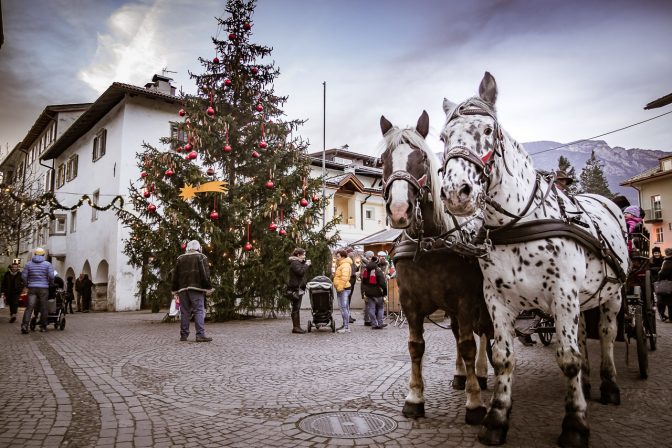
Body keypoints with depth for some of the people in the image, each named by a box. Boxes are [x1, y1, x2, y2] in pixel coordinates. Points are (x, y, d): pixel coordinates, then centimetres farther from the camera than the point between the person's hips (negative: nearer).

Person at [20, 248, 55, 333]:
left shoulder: (28, 264, 6)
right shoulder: (47, 264, 0)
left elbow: (24, 276, 3)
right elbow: (51, 276, -8)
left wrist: (27, 284, 17)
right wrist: (51, 284, 10)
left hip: (32, 288, 2)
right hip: (43, 288, -2)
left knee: (29, 307, -2)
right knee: (43, 308, 5)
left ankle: (24, 325, -17)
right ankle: (43, 327, 11)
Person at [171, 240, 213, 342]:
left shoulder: (180, 259, 17)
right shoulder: (201, 257, 4)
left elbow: (175, 275, 16)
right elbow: (205, 274, -7)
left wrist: (175, 289, 19)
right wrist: (208, 287, -5)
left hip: (183, 288, 5)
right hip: (196, 287, -4)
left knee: (185, 312, 8)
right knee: (199, 311, -7)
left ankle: (184, 335, 8)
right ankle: (200, 334, -15)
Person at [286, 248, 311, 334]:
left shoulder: (298, 262, 20)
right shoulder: (294, 263, -13)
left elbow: (302, 271, 18)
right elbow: (300, 272, -25)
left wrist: (306, 263, 4)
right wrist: (306, 265, -13)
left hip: (299, 288, 11)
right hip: (295, 288, -11)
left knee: (296, 308, 12)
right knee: (296, 308, -8)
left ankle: (297, 327, 16)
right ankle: (296, 327, -5)